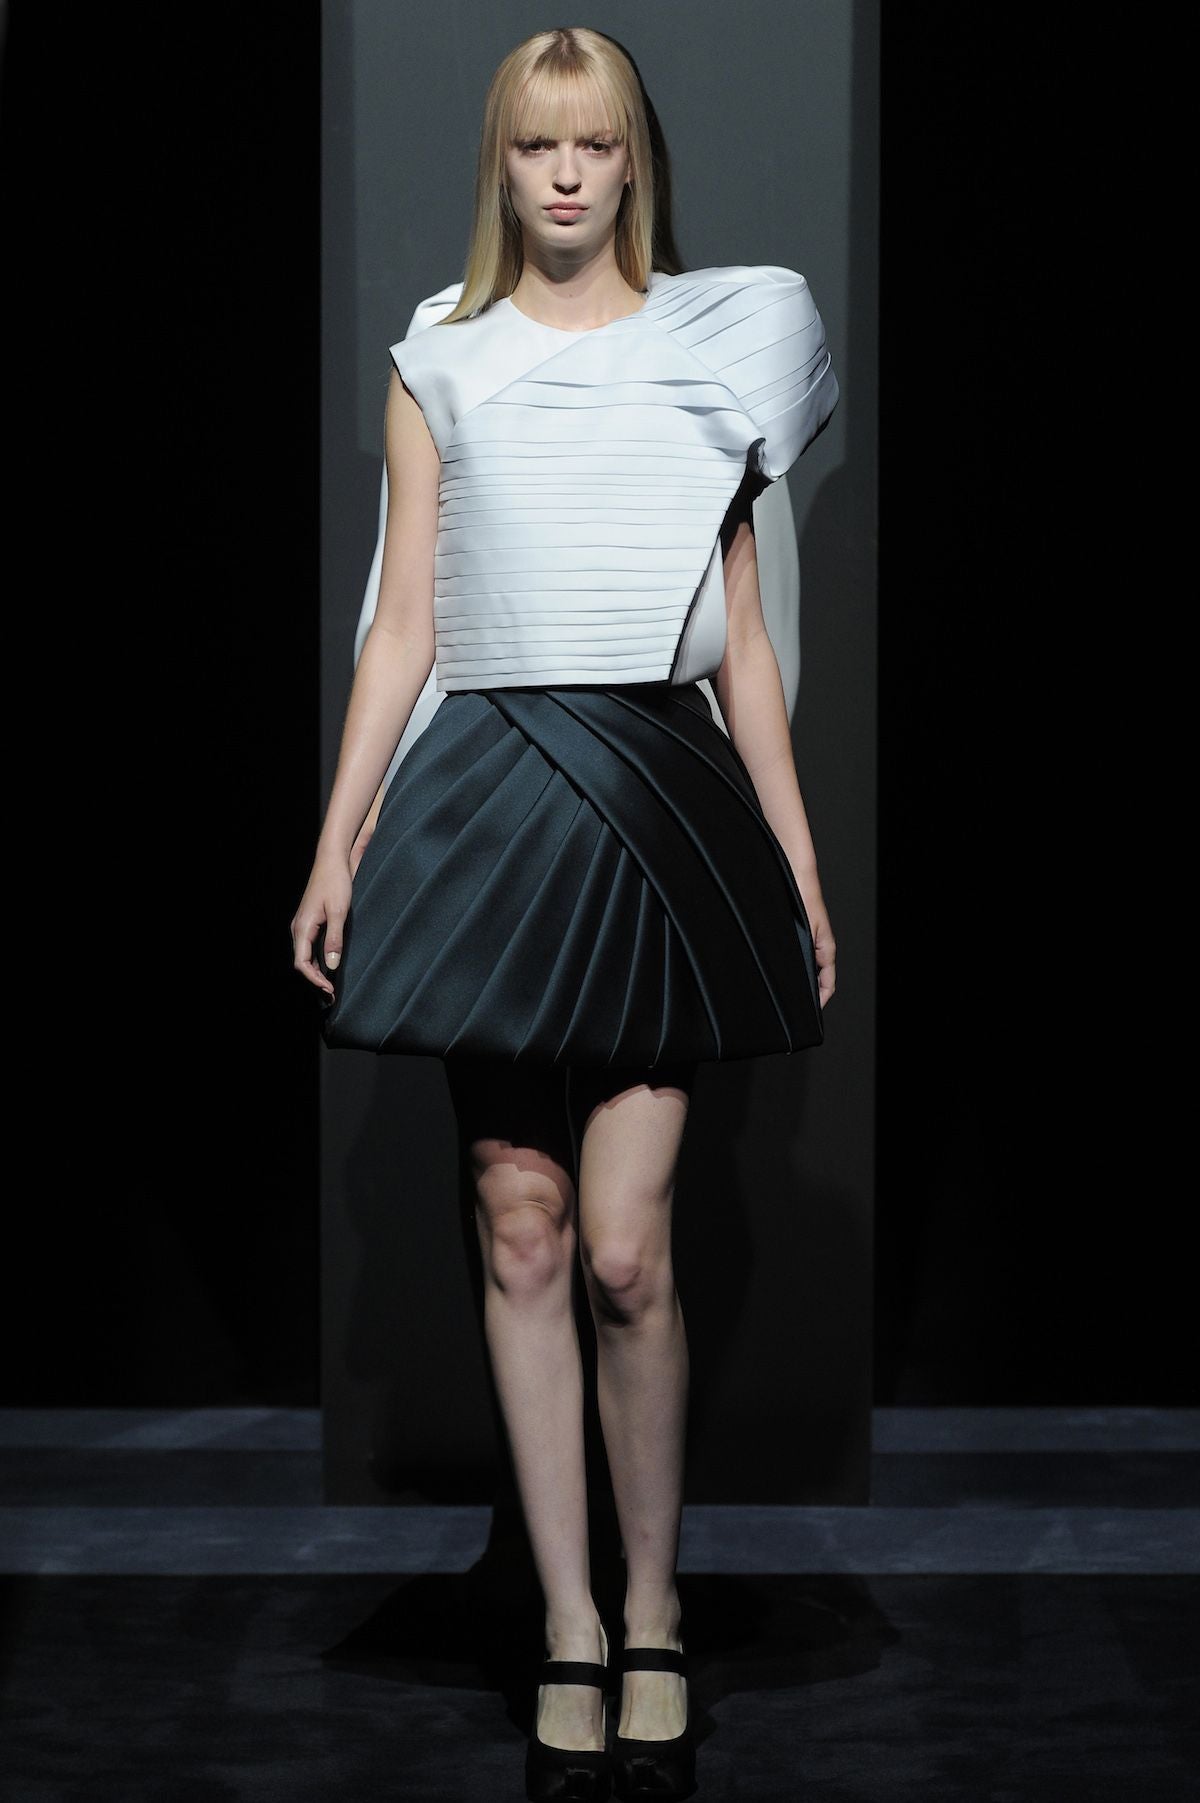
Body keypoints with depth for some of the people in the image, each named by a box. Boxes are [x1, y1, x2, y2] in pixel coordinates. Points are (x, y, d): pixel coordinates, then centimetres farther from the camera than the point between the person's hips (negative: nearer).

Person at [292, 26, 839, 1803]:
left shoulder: (714, 343, 11)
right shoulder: (438, 369, 11)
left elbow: (742, 637, 11)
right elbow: (402, 629, 8)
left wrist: (801, 862, 7)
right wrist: (337, 845, 0)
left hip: (661, 796, -1)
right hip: (486, 801, 1)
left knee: (627, 1251, -9)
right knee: (522, 1235, 0)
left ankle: (655, 1614, 9)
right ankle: (571, 1636, 8)